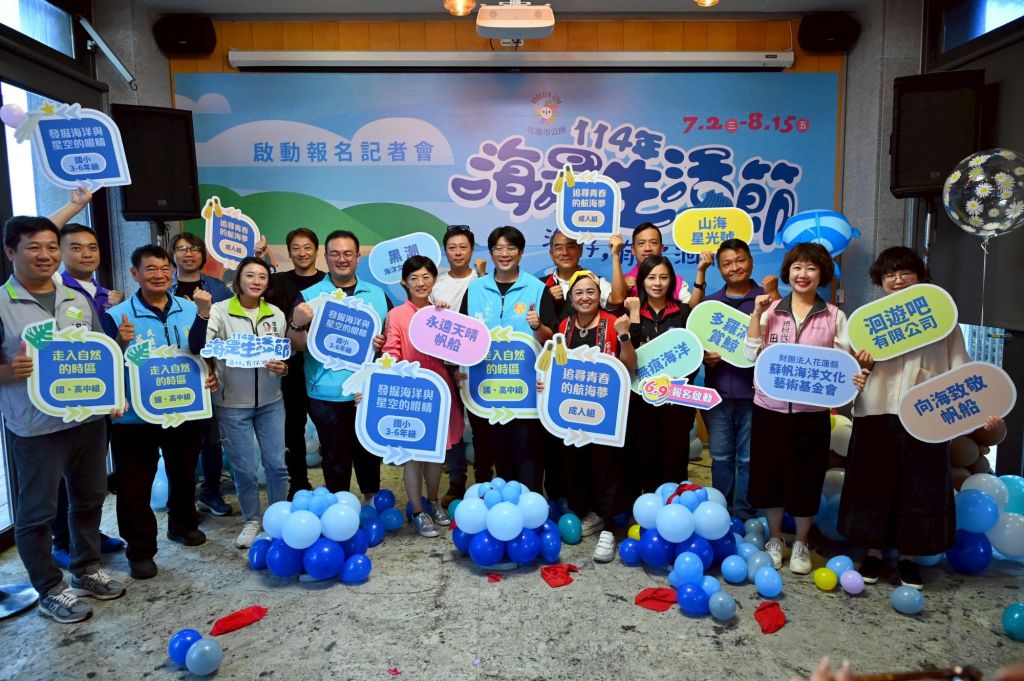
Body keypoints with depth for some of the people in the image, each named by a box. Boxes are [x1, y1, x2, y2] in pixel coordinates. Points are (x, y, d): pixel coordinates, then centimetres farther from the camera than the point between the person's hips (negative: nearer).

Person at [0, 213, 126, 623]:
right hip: (35, 428, -5)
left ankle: (86, 571, 36)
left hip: (89, 418, 6)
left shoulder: (78, 300, 7)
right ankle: (50, 591, 23)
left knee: (89, 498, 17)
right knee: (37, 512, 6)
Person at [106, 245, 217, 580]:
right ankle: (140, 550, 21)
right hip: (135, 416, -3)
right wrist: (121, 343, -28)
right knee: (135, 485, 5)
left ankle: (183, 525, 43)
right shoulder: (118, 315, -10)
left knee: (184, 473, 21)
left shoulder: (191, 309, 2)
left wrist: (211, 375, -5)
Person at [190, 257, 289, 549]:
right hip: (232, 404, -3)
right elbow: (197, 347, -22)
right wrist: (203, 313, -35)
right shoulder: (220, 311, -8)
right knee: (245, 468, 5)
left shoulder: (276, 314, 3)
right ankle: (251, 521, 27)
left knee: (277, 464, 7)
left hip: (271, 402, 3)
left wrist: (283, 368, -11)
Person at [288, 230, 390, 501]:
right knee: (335, 456, 8)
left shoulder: (377, 294, 7)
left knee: (370, 451, 18)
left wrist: (385, 341, -10)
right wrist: (297, 324, -26)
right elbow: (297, 345, -6)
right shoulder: (309, 296, -1)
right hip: (328, 393, -3)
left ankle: (372, 502, 36)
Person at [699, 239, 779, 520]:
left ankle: (743, 516, 19)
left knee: (748, 458, 6)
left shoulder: (767, 298, 1)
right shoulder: (709, 302, 10)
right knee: (721, 457, 12)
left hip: (754, 391, -2)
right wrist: (703, 356, -9)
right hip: (717, 391, 3)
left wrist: (773, 295, -17)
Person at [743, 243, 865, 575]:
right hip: (770, 407, 1)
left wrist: (855, 377, -19)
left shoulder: (834, 316, 2)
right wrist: (756, 314, -10)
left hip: (812, 411, 0)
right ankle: (775, 539, 28)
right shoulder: (770, 310, 2)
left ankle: (801, 544, 28)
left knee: (806, 478, 8)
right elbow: (751, 354, -4)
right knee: (770, 473, 9)